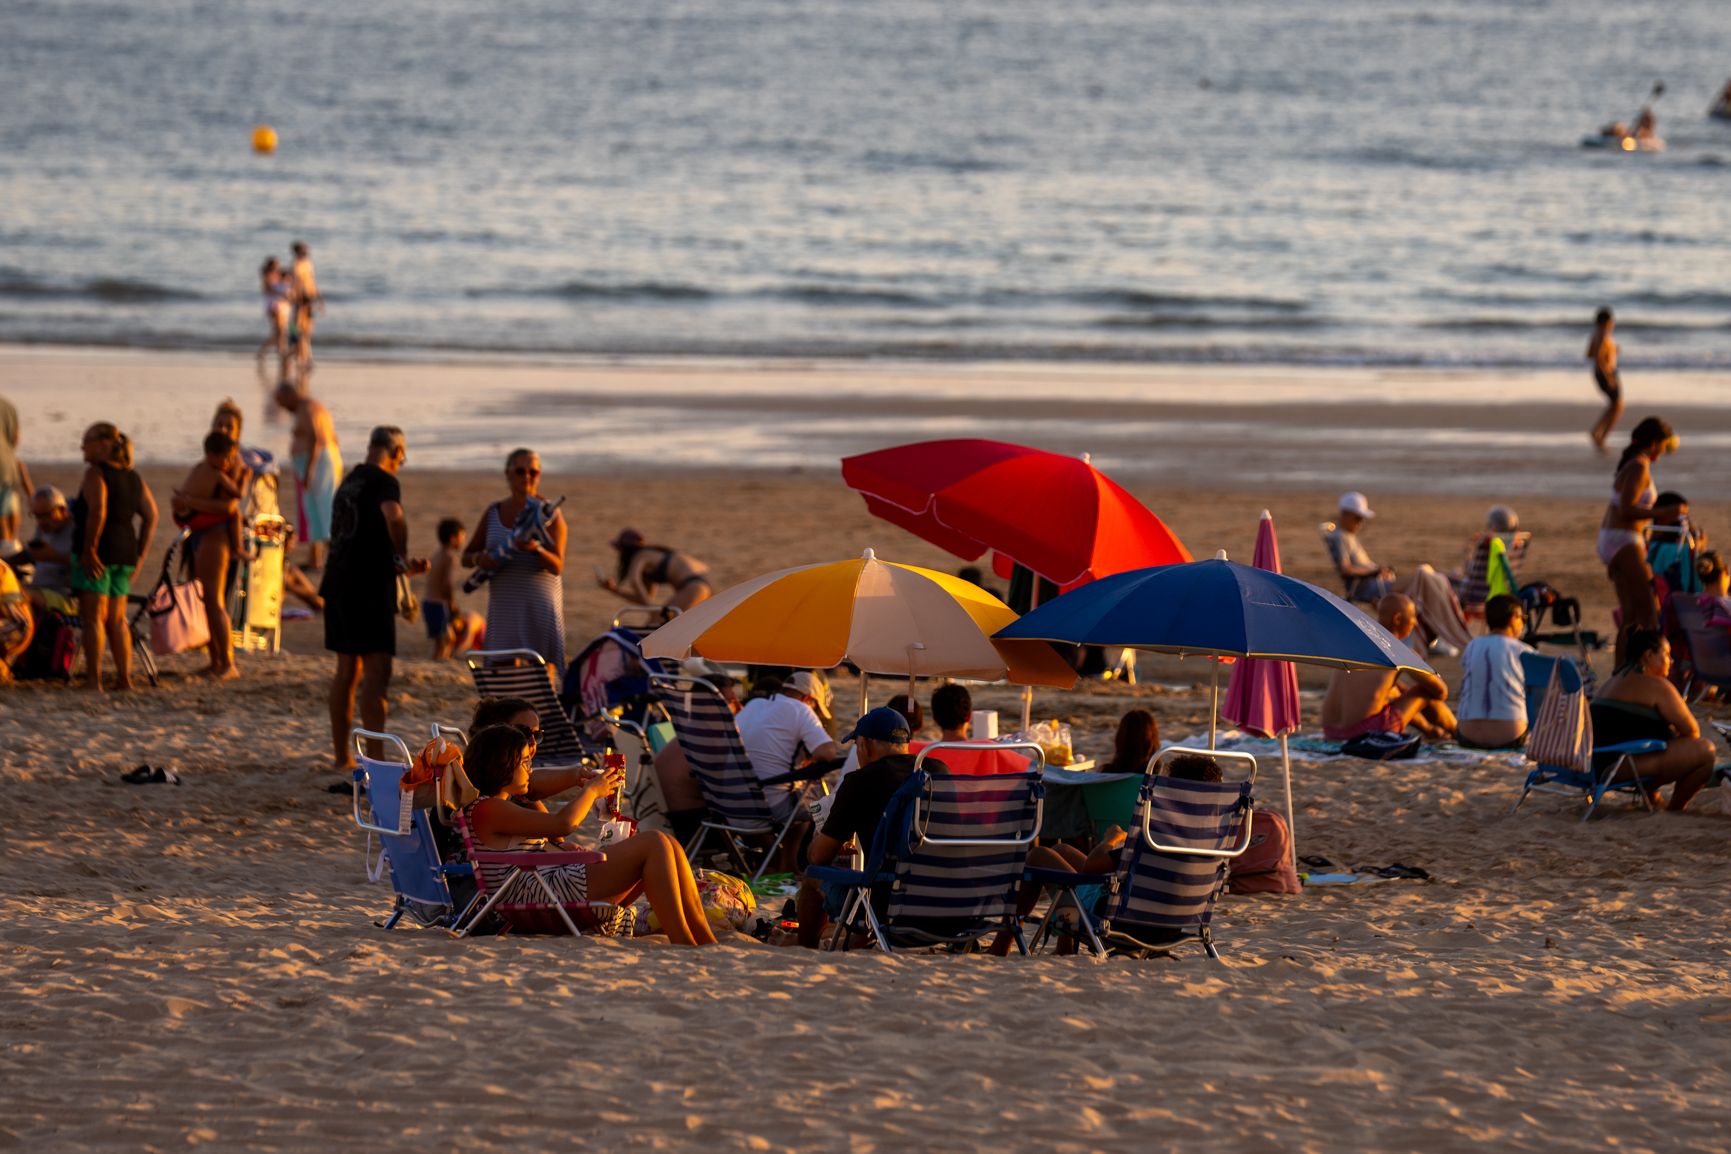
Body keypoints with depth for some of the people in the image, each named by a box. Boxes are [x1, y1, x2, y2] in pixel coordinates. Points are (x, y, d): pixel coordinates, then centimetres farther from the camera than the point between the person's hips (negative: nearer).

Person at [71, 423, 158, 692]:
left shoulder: (95, 474, -10)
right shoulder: (133, 478, 14)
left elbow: (97, 510, -23)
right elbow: (150, 515, 11)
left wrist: (89, 550, -20)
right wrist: (141, 554, 13)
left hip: (97, 555, -8)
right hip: (125, 553, 8)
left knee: (93, 616, -6)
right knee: (116, 619, 14)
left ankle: (93, 680, -12)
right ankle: (124, 678, 12)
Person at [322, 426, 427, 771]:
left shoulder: (350, 481, 18)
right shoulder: (383, 481, -8)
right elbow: (393, 517, -30)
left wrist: (401, 565, 28)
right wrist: (402, 557, -13)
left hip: (337, 584, 8)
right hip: (368, 587, -8)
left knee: (347, 671, 14)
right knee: (376, 669, -10)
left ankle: (342, 756, 18)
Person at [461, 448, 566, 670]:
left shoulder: (549, 513, 0)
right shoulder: (494, 513, 11)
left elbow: (557, 567, -9)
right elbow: (466, 556, 16)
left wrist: (536, 549, -30)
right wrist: (479, 559, -8)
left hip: (540, 608, -3)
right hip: (504, 608, 3)